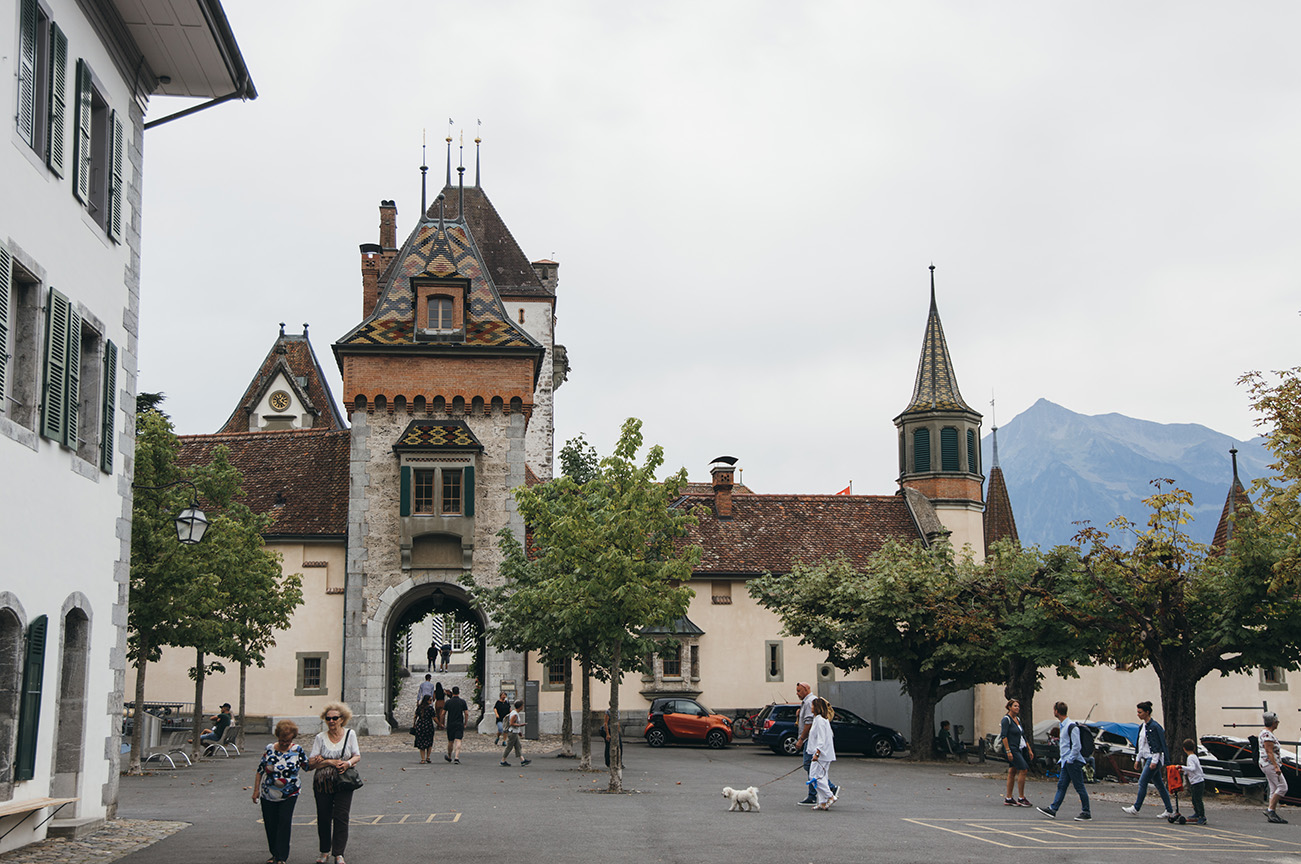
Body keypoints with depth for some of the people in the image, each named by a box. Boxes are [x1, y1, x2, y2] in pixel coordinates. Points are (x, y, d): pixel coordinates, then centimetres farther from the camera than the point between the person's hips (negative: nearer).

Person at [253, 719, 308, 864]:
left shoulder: (297, 750, -3)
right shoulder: (269, 749, -2)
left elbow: (307, 766, 5)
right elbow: (260, 771, 4)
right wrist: (256, 790, 4)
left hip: (289, 795, -2)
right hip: (268, 795, 2)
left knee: (284, 822, -11)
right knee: (270, 824, 6)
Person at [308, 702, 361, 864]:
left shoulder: (350, 734, 3)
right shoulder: (320, 737, 1)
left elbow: (357, 756, 8)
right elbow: (311, 763, -4)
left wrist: (348, 763, -13)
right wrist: (330, 762, -16)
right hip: (323, 784, 1)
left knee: (341, 817, -7)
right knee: (323, 818, 7)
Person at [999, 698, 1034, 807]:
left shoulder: (1017, 719, 16)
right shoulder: (1006, 719, -10)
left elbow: (1023, 736, 21)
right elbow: (1004, 736, -15)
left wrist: (1029, 749, 18)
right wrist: (1008, 751, -21)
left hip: (1020, 749, 8)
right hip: (1012, 749, -8)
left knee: (1012, 772, 8)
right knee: (1023, 770, -13)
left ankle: (1008, 798, 10)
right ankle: (1021, 797, -8)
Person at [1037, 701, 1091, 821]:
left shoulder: (1072, 726, -15)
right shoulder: (1062, 725, 15)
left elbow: (1076, 746, -18)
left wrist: (1070, 760, -16)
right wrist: (1063, 760, 18)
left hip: (1074, 762, -10)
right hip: (1066, 762, 10)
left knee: (1079, 787, -3)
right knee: (1061, 785, 7)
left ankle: (1086, 813, 2)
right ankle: (1052, 809, 6)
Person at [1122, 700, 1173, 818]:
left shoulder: (1154, 726, -14)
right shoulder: (1142, 726, 14)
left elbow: (1158, 746, -16)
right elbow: (1141, 744, 21)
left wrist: (1154, 761, -19)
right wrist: (1138, 759, 19)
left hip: (1154, 758, -9)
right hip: (1146, 758, 9)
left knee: (1142, 782, -10)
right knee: (1159, 784, 10)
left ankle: (1136, 808, -7)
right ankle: (1170, 810, 15)